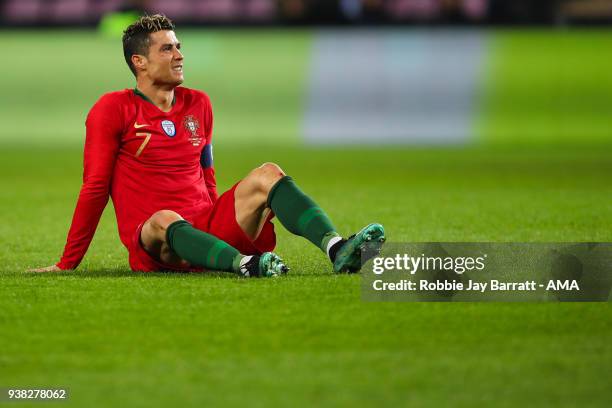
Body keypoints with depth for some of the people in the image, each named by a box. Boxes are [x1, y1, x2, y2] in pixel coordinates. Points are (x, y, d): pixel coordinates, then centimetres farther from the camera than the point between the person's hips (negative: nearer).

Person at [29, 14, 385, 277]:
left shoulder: (198, 104, 16)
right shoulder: (113, 110, 0)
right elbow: (95, 188, 1)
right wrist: (67, 264, 2)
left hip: (208, 232, 5)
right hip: (153, 245, -5)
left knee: (268, 175, -16)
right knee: (166, 220, -39)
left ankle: (337, 250, -41)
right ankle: (246, 265, -65)